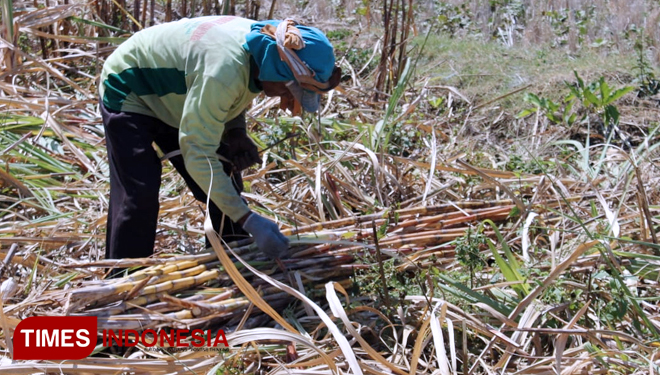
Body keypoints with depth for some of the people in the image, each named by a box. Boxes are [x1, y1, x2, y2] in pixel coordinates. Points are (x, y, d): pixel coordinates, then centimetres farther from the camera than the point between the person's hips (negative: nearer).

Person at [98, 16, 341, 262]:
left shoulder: (263, 40, -16)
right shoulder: (224, 71, -41)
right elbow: (198, 154, -39)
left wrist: (236, 131, -14)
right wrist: (248, 220, -41)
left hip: (171, 100, 8)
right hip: (128, 94, -8)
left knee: (225, 185, 2)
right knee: (140, 196, -19)